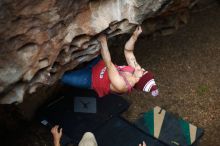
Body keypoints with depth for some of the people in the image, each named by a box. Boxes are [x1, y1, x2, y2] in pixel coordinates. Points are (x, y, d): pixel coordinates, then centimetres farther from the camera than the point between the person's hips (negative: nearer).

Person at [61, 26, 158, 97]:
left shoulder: (121, 85, -39)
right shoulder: (135, 69, -17)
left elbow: (108, 63, -43)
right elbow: (128, 51, -11)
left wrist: (103, 42, -43)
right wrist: (135, 36, -27)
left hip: (91, 78, -7)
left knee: (63, 77, -14)